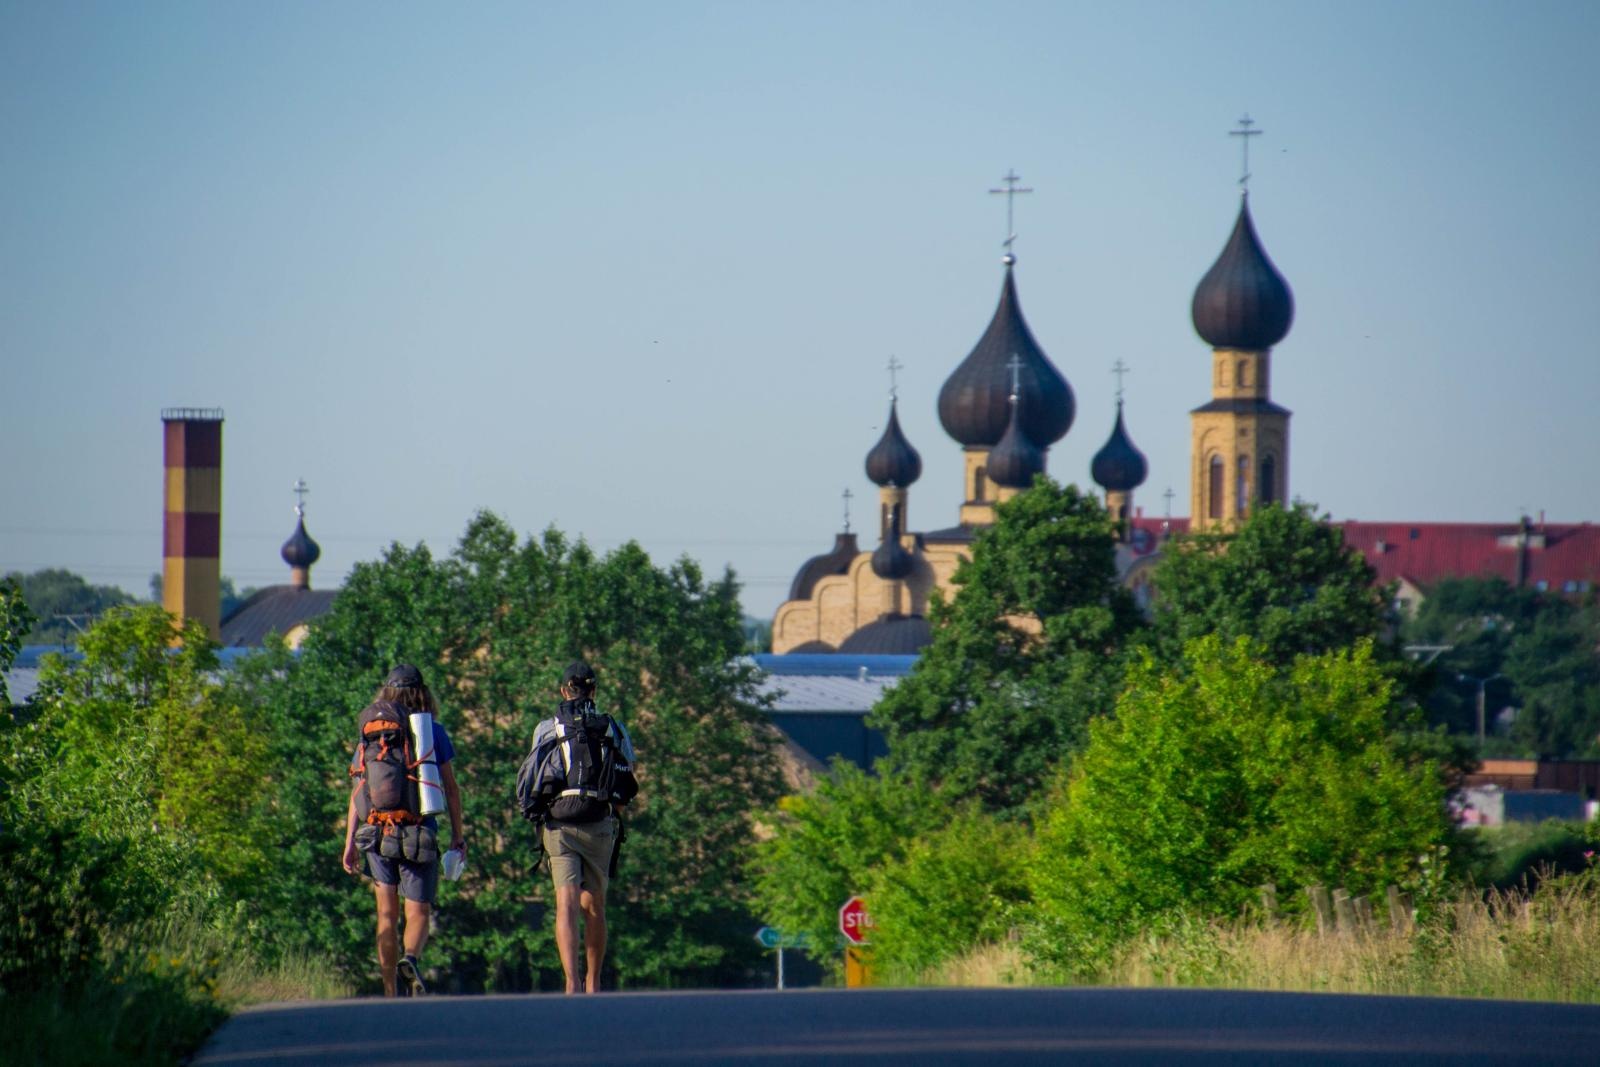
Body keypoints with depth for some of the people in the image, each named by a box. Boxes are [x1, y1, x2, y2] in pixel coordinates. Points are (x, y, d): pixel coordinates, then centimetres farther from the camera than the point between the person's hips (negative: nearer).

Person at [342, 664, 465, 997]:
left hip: (376, 832, 2)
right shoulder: (432, 731, 1)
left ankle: (390, 995, 10)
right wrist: (458, 834, 7)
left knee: (386, 915, 11)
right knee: (418, 913, 3)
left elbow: (356, 791, 4)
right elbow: (451, 788, 0)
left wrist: (350, 842, 7)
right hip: (419, 832, -2)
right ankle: (411, 959, -29)